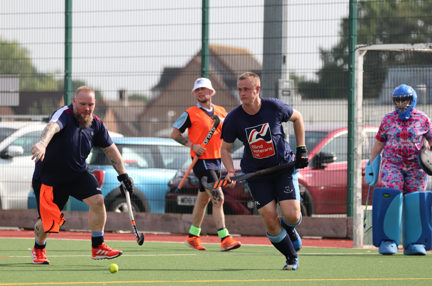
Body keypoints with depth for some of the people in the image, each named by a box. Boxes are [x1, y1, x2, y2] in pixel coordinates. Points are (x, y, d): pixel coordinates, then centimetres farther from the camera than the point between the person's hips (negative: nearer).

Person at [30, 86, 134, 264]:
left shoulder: (96, 124, -4)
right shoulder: (64, 115, -24)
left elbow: (110, 149, 9)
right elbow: (52, 127, -47)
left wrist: (123, 174, 3)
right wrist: (42, 144, -68)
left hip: (78, 173, 5)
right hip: (49, 176, -5)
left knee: (97, 200, -17)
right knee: (47, 222, -4)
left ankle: (98, 247, -2)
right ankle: (38, 249, 30)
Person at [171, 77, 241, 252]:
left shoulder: (221, 112, 11)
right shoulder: (191, 114, -5)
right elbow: (174, 134, -1)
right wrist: (192, 145, -15)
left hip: (216, 159, 7)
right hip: (201, 160, -7)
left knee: (203, 199, 15)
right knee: (218, 198, -16)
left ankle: (193, 237, 27)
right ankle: (224, 239, -19)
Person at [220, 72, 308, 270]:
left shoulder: (275, 107, -14)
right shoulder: (233, 119, -13)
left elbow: (297, 118, 7)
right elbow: (225, 149, 1)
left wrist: (301, 149, 4)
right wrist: (231, 172, -17)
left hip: (284, 167, -1)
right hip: (256, 173, 1)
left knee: (291, 215, -15)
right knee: (270, 220, -9)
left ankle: (289, 228, 25)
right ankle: (292, 258, 13)